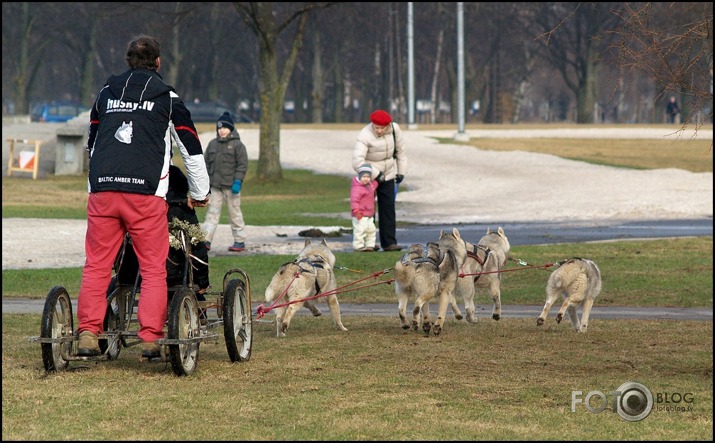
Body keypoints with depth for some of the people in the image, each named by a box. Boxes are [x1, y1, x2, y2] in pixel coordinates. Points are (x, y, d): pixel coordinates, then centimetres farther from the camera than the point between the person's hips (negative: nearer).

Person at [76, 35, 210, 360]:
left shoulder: (107, 93, 20)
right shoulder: (166, 97, 10)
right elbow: (191, 150, 15)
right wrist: (199, 195, 28)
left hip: (102, 190, 3)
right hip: (146, 192, -3)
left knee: (96, 266, 6)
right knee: (153, 268, 2)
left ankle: (87, 334, -1)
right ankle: (150, 338, -4)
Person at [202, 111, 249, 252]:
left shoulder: (237, 145, -3)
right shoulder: (213, 144, 11)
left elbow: (242, 165, -7)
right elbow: (206, 163, 15)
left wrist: (237, 181, -16)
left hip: (231, 186, -4)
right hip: (215, 186, 4)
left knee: (235, 213, 3)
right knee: (212, 212, 0)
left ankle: (239, 241, 10)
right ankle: (206, 240, -4)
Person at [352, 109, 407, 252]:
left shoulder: (394, 129, -12)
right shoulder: (365, 136, -27)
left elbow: (400, 150, 5)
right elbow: (357, 162, -35)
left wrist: (401, 171, 7)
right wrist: (376, 174, -28)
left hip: (387, 175, 4)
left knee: (388, 207, -2)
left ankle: (389, 242, -4)